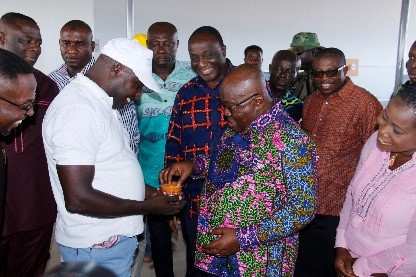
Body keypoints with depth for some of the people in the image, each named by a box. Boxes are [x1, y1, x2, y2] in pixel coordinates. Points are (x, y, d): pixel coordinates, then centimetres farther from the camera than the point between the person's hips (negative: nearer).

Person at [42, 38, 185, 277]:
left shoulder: (99, 101, 7)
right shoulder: (78, 109, -24)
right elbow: (77, 199, -27)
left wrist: (147, 191, 5)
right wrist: (147, 207, -18)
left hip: (113, 237, 9)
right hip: (98, 248, -9)